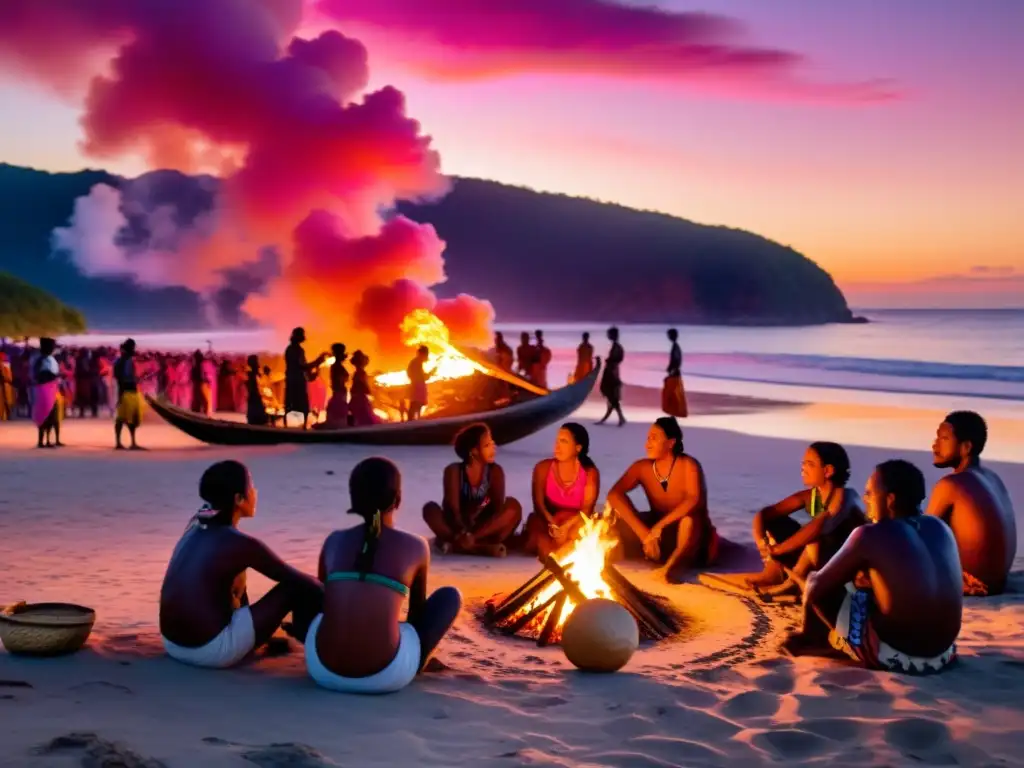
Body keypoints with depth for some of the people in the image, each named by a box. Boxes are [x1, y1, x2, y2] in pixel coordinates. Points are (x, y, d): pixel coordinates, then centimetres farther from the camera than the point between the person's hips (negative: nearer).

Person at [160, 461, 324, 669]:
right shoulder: (240, 543, -13)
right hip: (212, 650, -8)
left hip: (172, 644, 8)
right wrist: (331, 594, 16)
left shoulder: (195, 527, 6)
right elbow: (296, 578, 2)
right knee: (297, 587, -1)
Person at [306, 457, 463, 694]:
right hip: (386, 675, -3)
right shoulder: (415, 546, 7)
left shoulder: (334, 541, 12)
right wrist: (414, 662, 43)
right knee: (450, 596, 18)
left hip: (324, 670, 3)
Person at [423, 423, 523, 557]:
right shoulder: (453, 471, -10)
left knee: (513, 506, -23)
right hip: (458, 528, -2)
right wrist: (463, 533, -42)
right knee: (430, 508, -28)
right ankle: (483, 546, -43)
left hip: (484, 527, 2)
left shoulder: (495, 471, -4)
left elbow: (499, 507, -16)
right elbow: (452, 509, -21)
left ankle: (457, 544, -37)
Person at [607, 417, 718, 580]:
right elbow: (614, 494, -20)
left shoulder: (688, 465, -16)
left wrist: (660, 525, -40)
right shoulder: (642, 467, -6)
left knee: (690, 515, -37)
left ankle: (673, 566, -48)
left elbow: (696, 500, -33)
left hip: (691, 538, -4)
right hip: (659, 535, 4)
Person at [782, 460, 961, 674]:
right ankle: (823, 639, 33)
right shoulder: (940, 528, 5)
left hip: (891, 655, -7)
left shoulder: (870, 536, -13)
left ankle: (809, 639, 34)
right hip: (942, 656, 7)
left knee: (814, 585, 10)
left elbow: (816, 587, -4)